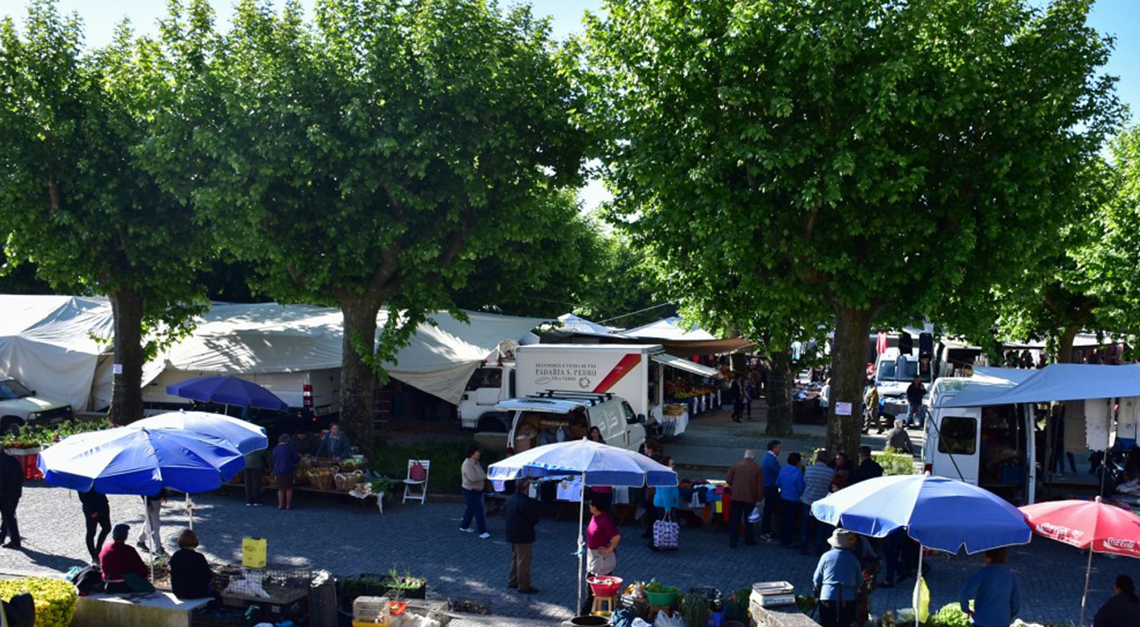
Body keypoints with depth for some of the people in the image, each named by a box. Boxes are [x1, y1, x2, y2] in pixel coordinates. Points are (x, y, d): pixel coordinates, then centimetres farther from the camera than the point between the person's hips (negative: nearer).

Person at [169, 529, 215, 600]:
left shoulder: (174, 557, -7)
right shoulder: (199, 557, -19)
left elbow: (174, 576, 6)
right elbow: (208, 577, -12)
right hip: (197, 593, -4)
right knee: (211, 588, 29)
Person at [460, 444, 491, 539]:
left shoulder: (476, 462, 7)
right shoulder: (467, 464, -23)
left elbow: (480, 473, 21)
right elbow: (473, 478, -31)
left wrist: (486, 475, 0)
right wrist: (485, 476, -22)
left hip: (477, 490, 10)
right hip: (470, 491, -10)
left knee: (471, 508, 20)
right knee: (478, 510, -9)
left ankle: (464, 526, 35)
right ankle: (482, 531, -6)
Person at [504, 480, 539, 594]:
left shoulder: (510, 499, 2)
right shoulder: (525, 502, -26)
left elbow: (505, 515, 12)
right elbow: (534, 520, -20)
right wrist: (535, 507, -4)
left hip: (512, 534, 9)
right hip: (523, 537, -9)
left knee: (515, 558, 23)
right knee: (523, 562, 2)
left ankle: (512, 581, 33)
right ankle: (524, 586, 10)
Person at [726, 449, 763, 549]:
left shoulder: (736, 466, -5)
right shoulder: (757, 469, -7)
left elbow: (728, 480, 0)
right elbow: (760, 486, -7)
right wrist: (759, 499, 2)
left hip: (736, 497, 0)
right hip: (750, 498, 0)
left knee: (734, 520, 6)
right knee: (748, 520, 16)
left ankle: (732, 542, 3)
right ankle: (748, 540, 27)